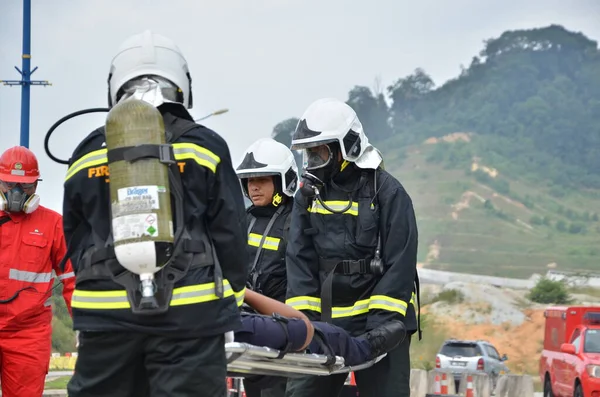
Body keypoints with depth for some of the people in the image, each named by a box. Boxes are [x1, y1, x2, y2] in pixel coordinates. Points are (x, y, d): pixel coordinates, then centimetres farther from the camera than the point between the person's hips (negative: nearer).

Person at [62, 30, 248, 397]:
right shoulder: (204, 147, 1)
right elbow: (230, 234, 1)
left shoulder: (87, 156, 9)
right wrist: (233, 298, 12)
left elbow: (76, 243, 13)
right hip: (190, 312, -2)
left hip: (106, 314, 3)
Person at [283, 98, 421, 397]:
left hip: (378, 321, -5)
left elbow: (400, 263, -11)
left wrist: (383, 320, -17)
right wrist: (303, 316, -8)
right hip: (325, 322, 5)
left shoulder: (386, 191, -6)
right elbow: (300, 258, 4)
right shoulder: (309, 194, 9)